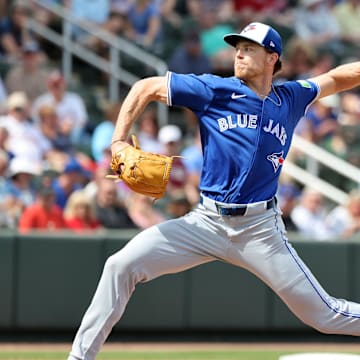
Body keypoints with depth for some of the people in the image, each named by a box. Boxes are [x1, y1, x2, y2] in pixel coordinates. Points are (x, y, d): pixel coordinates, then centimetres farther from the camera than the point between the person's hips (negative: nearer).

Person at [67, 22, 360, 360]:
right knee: (121, 265, -13)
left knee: (323, 314, -2)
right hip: (206, 222, 0)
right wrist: (118, 142, -7)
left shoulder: (291, 98, 7)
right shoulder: (214, 90, 0)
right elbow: (145, 88, 3)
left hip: (260, 229, 0)